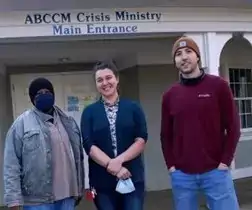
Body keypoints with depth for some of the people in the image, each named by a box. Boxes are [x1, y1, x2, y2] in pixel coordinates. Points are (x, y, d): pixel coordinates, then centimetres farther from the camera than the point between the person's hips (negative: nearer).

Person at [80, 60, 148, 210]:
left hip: (133, 178, 0)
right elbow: (89, 145, -5)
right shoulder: (89, 112, 5)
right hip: (102, 181, 1)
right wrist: (110, 166, -17)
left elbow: (141, 140, -3)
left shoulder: (133, 108, 4)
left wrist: (119, 160, -17)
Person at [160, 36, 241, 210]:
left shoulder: (218, 85, 0)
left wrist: (224, 162, -7)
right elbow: (166, 135, 10)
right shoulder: (170, 95, 6)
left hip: (216, 171, -2)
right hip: (181, 175, 2)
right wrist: (171, 165, 1)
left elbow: (233, 127, -1)